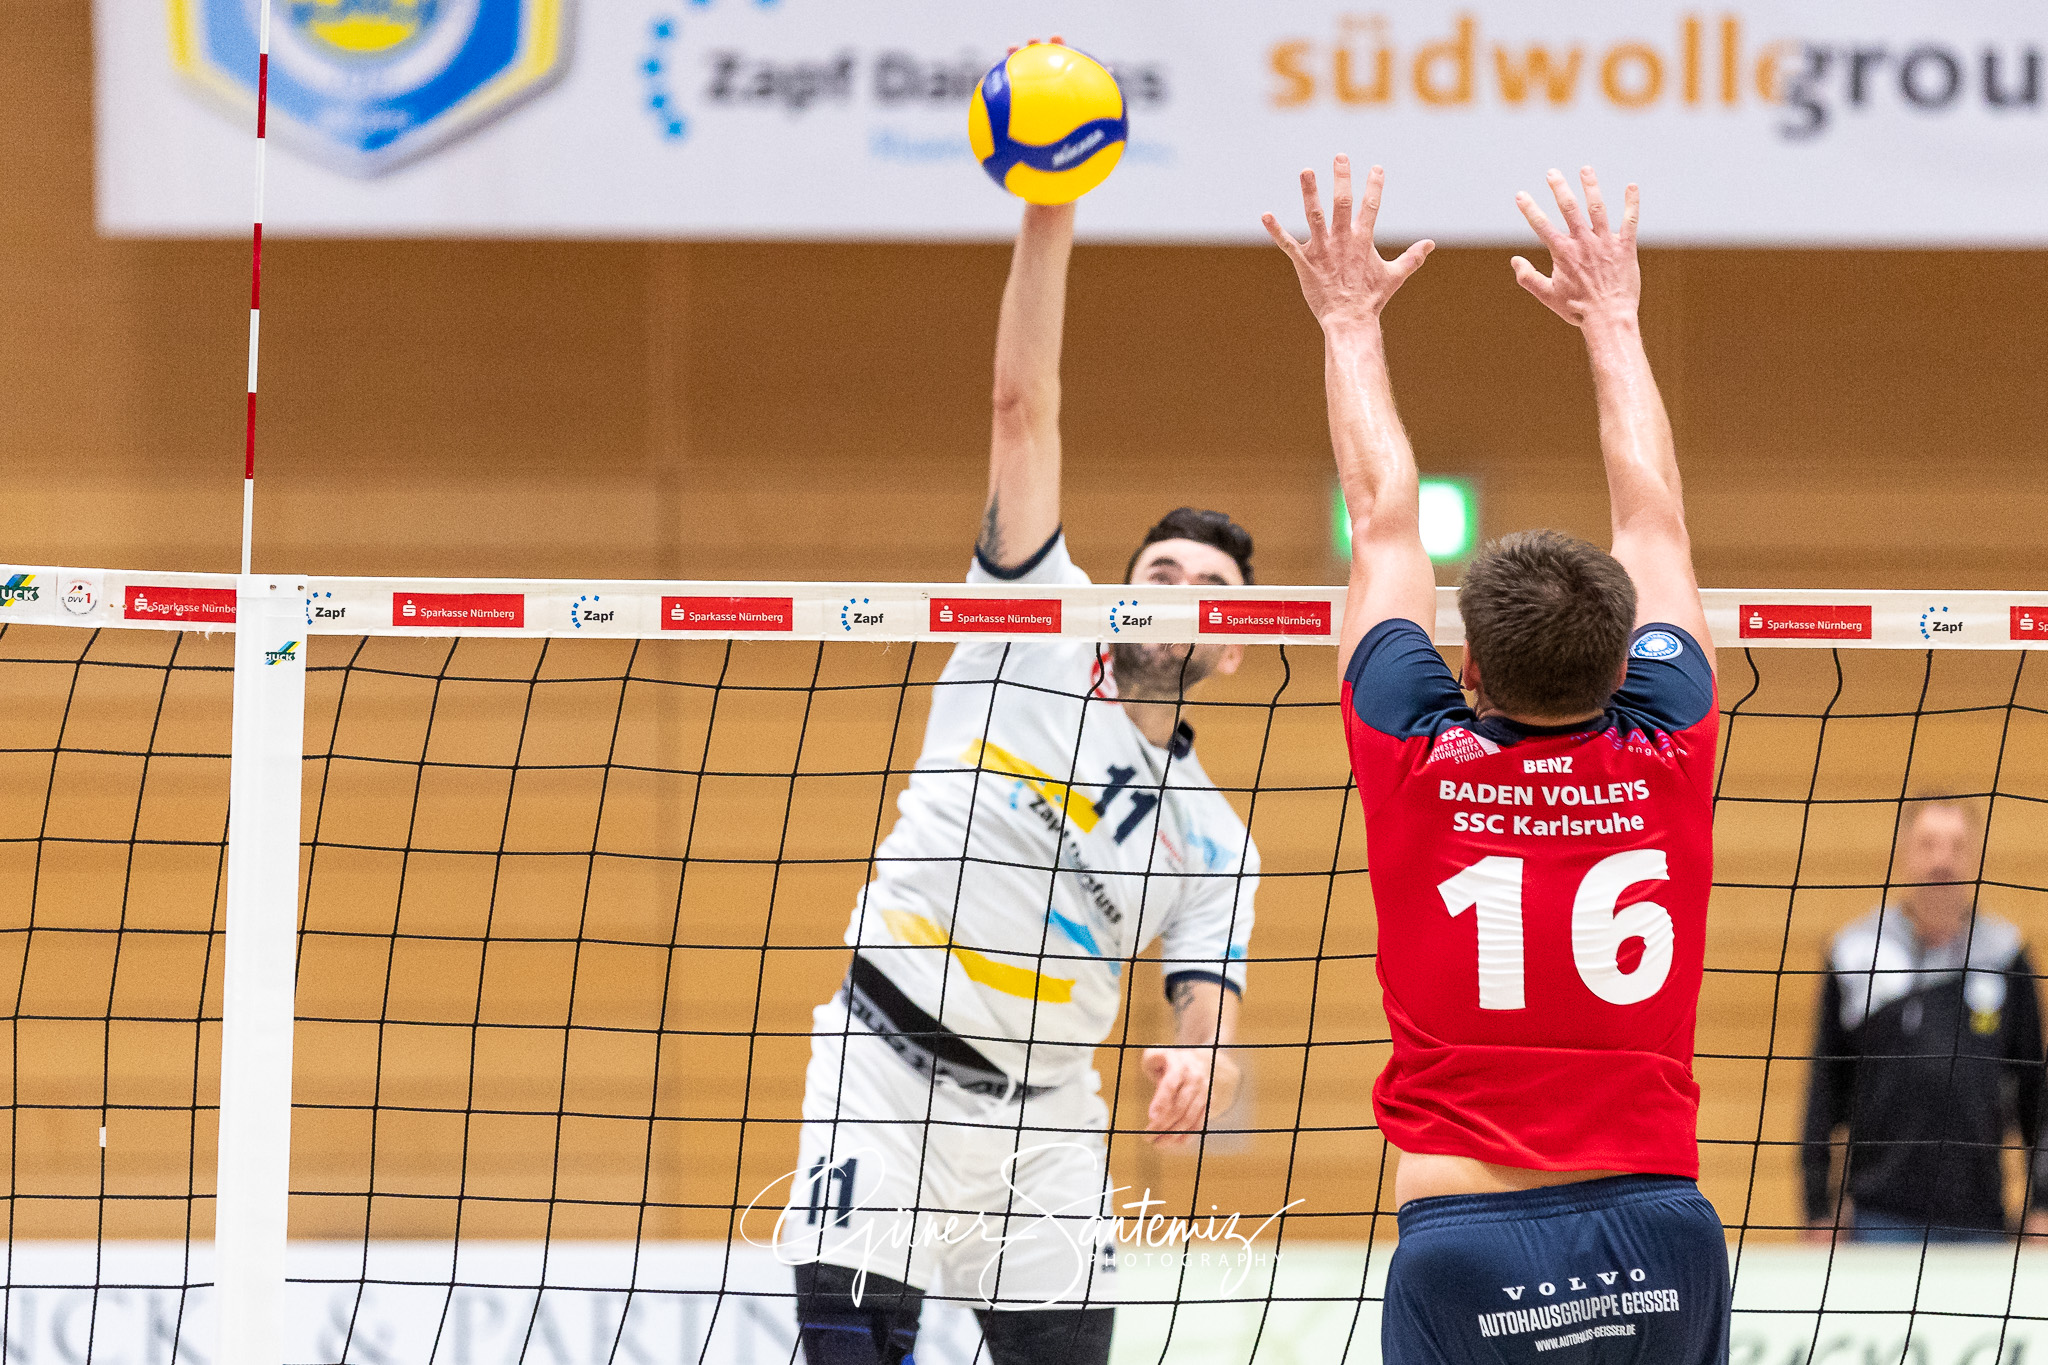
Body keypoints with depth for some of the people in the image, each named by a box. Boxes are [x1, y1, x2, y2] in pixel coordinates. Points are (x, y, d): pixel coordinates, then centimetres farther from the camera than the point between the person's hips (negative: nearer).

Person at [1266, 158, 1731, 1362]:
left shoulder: (1419, 762, 0)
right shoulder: (1666, 763, 3)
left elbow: (1385, 521, 15)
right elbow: (1654, 522, 19)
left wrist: (1354, 323, 28)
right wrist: (1614, 320, 32)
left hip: (1468, 1241, -2)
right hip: (1661, 1231, 2)